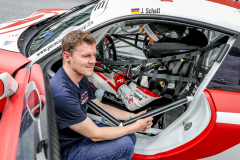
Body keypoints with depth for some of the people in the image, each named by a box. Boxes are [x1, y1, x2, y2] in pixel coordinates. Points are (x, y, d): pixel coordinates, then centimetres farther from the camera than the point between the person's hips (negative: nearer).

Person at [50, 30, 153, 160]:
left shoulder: (81, 79, -2)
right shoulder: (62, 94, -33)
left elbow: (100, 107, 12)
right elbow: (95, 135, -25)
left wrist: (132, 116, 0)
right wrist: (135, 127, -16)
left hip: (81, 133, 9)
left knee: (130, 137, 4)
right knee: (125, 145, -19)